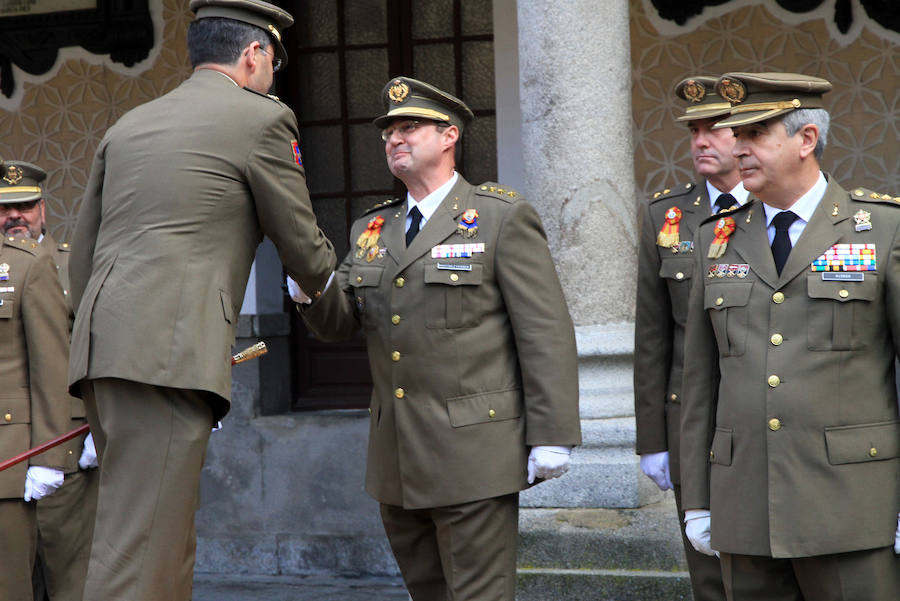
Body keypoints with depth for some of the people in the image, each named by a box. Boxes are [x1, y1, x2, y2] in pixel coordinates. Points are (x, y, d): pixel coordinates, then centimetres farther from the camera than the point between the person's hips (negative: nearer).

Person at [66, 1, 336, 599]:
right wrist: (335, 286, 33)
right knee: (140, 550, -11)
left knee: (169, 547, 13)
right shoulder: (262, 118, 3)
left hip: (103, 348, 8)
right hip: (170, 351, -8)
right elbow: (302, 248, 11)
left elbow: (81, 257, 22)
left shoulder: (128, 125, 22)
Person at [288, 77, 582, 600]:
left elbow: (546, 330, -7)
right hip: (398, 459, 6)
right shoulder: (372, 229, 17)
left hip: (474, 454, -6)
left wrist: (551, 435, -14)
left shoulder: (503, 217, -3)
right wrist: (310, 290, -15)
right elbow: (339, 322, 9)